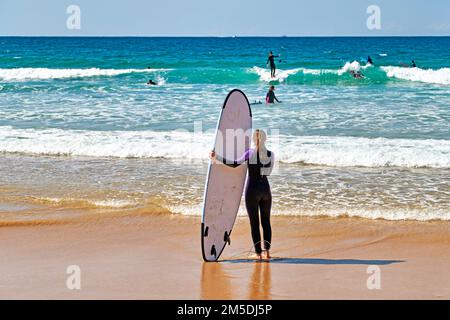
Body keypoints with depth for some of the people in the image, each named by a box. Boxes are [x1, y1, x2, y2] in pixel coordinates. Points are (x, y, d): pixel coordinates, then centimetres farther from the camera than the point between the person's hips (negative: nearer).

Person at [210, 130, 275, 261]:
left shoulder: (250, 153, -10)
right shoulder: (271, 155, 2)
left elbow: (235, 164, -22)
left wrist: (217, 158, -20)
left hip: (252, 189, -4)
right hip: (266, 189, 4)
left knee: (254, 222, 3)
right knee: (266, 221, 13)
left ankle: (258, 253, 4)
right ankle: (266, 252, 13)